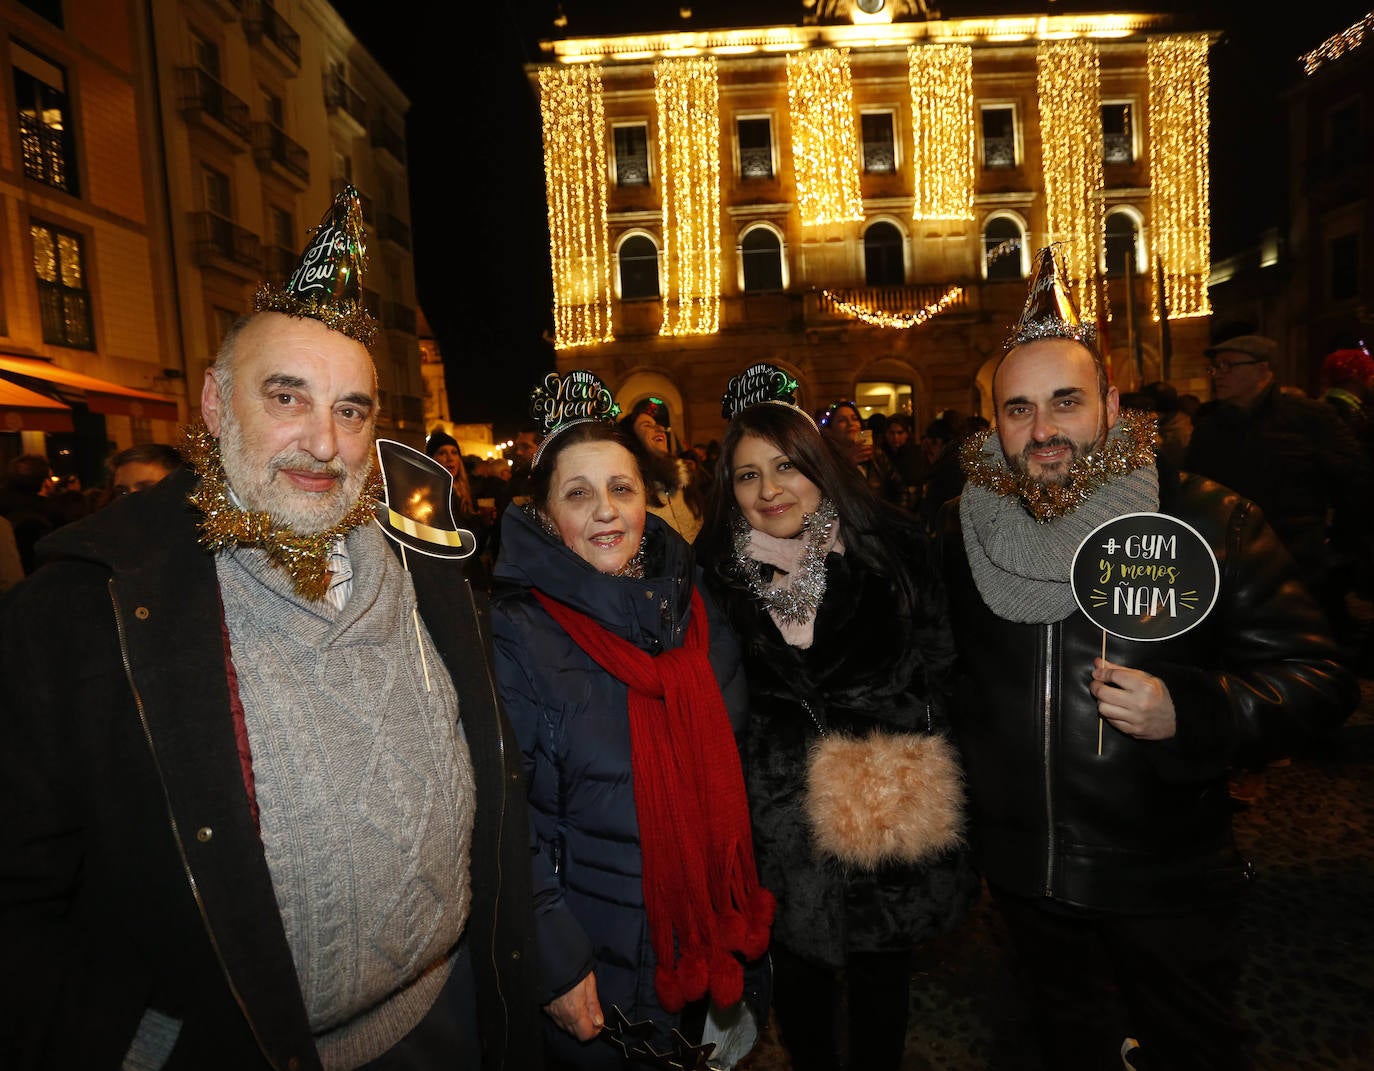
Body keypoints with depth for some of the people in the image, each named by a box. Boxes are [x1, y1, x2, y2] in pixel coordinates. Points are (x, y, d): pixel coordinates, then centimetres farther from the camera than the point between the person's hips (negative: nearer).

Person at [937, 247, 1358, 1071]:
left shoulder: (1206, 520, -14)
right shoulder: (962, 531, -4)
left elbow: (1317, 676, -12)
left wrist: (1187, 715, -28)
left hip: (1168, 879, -3)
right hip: (1026, 876, 3)